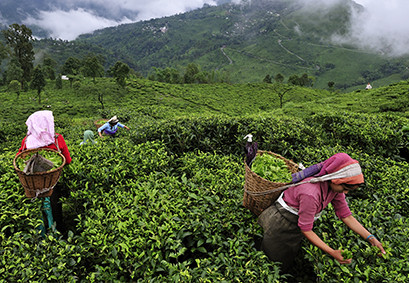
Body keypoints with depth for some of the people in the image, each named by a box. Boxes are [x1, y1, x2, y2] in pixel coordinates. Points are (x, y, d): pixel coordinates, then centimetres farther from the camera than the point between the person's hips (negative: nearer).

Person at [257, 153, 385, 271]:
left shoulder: (335, 186, -15)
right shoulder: (310, 193, -39)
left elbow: (346, 216, -5)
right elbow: (306, 230, -27)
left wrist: (371, 239, -12)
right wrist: (332, 252, -26)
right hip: (281, 225, -7)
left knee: (289, 261, 23)